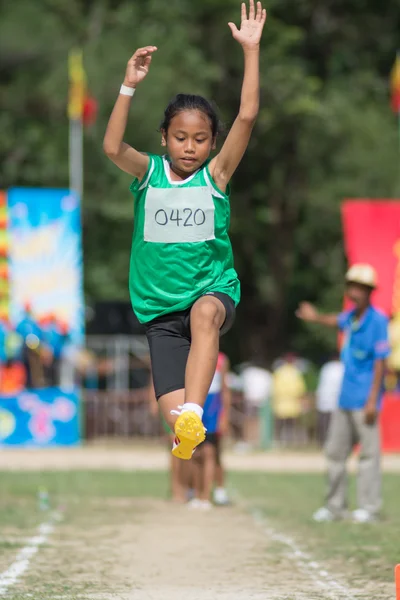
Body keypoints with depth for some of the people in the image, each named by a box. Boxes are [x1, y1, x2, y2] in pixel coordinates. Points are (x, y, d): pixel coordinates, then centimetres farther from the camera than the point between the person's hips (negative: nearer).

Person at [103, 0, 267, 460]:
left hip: (213, 291, -2)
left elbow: (247, 116, -11)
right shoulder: (149, 172, 2)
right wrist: (130, 86, -25)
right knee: (175, 417, -12)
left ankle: (194, 417, -50)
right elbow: (112, 147, -18)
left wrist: (251, 50, -15)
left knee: (205, 312, -40)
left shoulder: (215, 174, -1)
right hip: (161, 310, 2)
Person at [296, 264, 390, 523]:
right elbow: (336, 321, 35)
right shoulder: (351, 317, 10)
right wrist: (316, 317, 16)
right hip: (345, 399, 8)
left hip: (364, 401, -8)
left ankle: (370, 507, -3)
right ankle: (335, 506, 18)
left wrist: (372, 399, -18)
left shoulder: (378, 320, -11)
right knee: (335, 451, 11)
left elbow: (380, 362, -14)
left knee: (369, 452, -6)